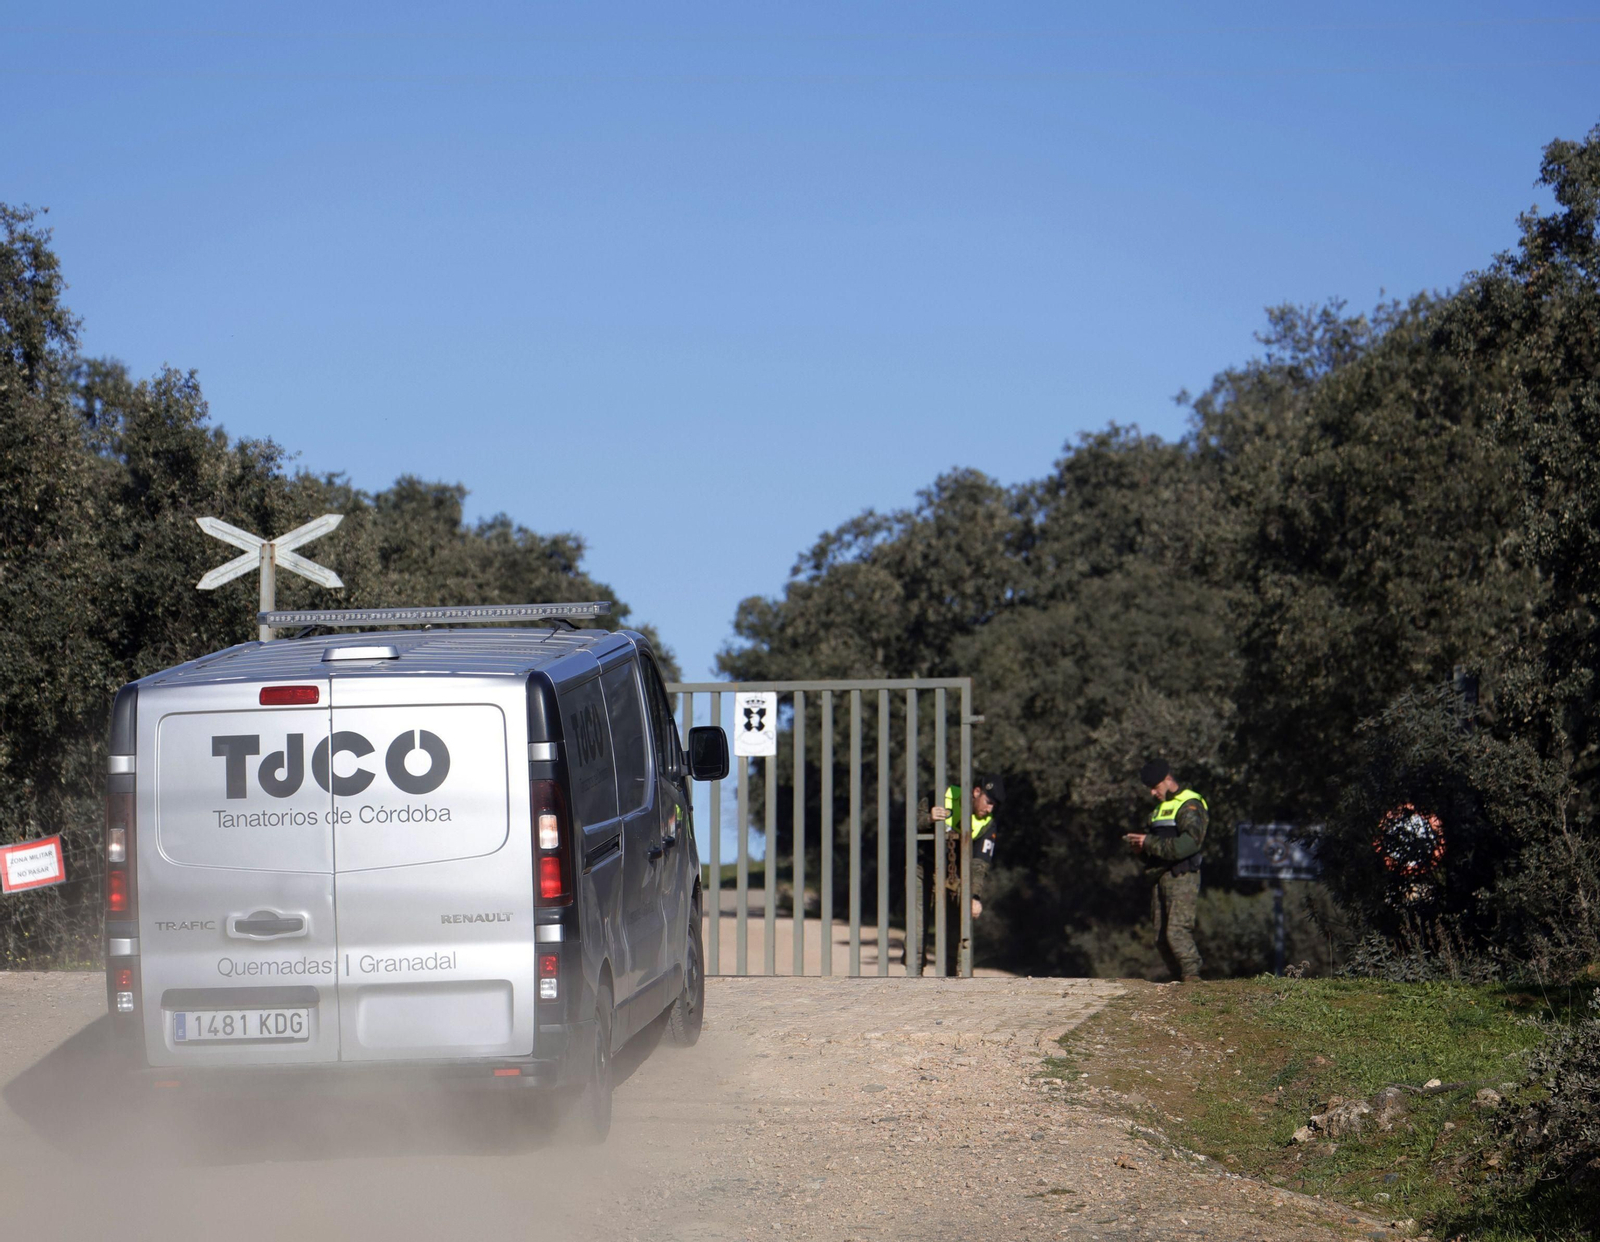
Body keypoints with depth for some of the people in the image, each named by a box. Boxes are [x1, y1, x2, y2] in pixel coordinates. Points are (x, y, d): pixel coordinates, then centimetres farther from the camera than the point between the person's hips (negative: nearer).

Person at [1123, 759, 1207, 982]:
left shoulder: (1190, 805, -6)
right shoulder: (1161, 808, 24)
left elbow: (1189, 843, -20)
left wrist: (1150, 843, -18)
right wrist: (1142, 848, 8)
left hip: (1181, 877, -9)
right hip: (1160, 878, 9)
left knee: (1177, 932, -19)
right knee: (1162, 939, 4)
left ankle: (1192, 978, -18)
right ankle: (1181, 981, 6)